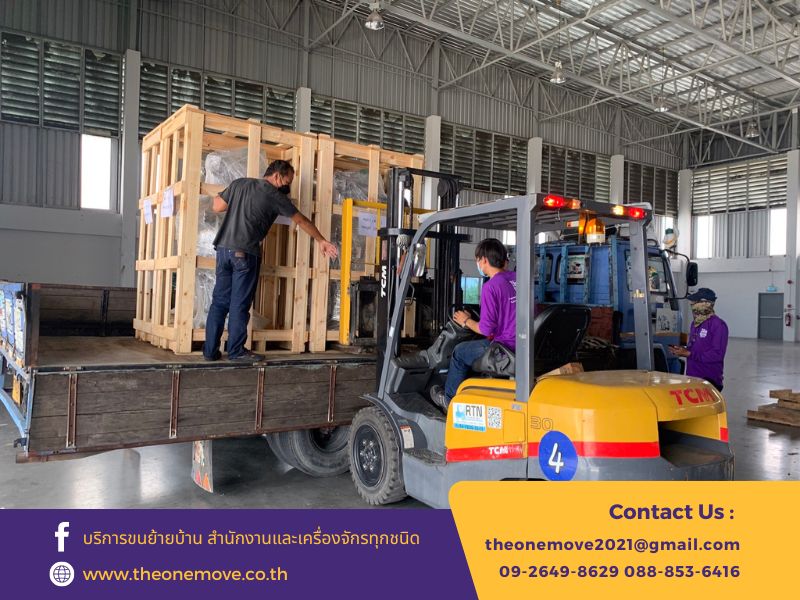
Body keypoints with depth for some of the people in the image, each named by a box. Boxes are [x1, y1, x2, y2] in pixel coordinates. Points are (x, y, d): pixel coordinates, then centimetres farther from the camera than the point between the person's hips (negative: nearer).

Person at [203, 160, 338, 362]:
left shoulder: (239, 183, 15)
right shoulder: (275, 195, 0)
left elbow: (216, 206, 18)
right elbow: (301, 221, 9)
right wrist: (321, 241, 20)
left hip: (223, 248, 6)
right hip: (245, 253, -6)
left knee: (219, 301, 8)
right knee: (239, 304, 1)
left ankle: (210, 350, 10)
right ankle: (236, 351, 8)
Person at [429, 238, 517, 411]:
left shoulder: (490, 287, -17)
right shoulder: (517, 278, 6)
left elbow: (486, 329, -17)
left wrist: (466, 321, 3)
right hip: (523, 344, 8)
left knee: (460, 352, 15)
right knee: (478, 345, 31)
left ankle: (449, 399, 33)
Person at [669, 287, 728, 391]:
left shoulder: (718, 325, -13)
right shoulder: (695, 323, 14)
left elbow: (717, 354, -19)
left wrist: (689, 354, -18)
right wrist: (683, 350, 2)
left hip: (710, 380, -7)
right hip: (692, 378, 7)